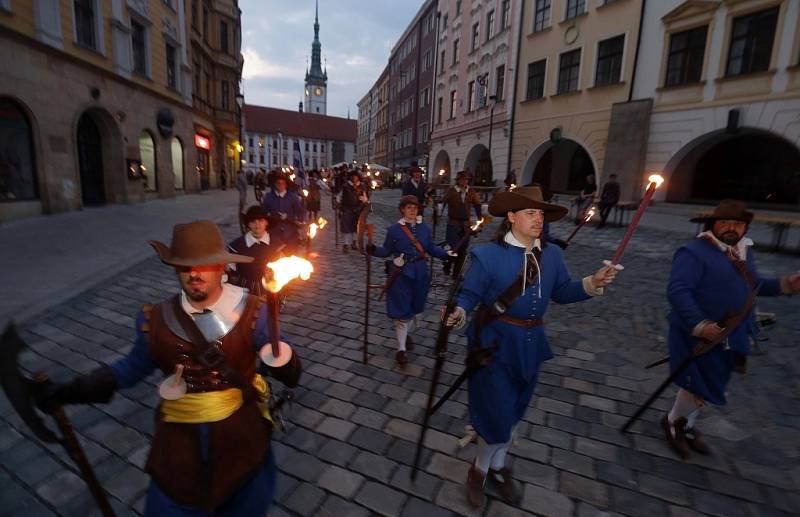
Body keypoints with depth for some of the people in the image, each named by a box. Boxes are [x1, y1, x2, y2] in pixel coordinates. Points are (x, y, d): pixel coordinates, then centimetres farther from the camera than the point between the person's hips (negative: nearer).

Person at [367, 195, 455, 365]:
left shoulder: (425, 228, 3)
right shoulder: (394, 229, -6)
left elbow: (431, 248, 8)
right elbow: (387, 250, -3)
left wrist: (447, 254, -5)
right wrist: (374, 250, -20)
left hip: (420, 275, 4)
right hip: (401, 275, -3)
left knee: (414, 308, 17)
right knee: (402, 312, -1)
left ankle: (407, 335, 45)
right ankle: (401, 349, 11)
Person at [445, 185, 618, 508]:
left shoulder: (552, 255, 1)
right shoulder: (488, 255, -14)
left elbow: (561, 292, 6)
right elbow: (469, 294, -12)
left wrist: (592, 284, -10)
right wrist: (459, 313, -32)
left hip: (530, 343, 6)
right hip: (495, 343, -5)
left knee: (513, 412, 21)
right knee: (497, 414, 0)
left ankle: (497, 466, 46)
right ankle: (480, 469, 32)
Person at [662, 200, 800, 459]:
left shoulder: (743, 251, 9)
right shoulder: (694, 252, -21)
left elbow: (753, 284, 21)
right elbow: (678, 291, -29)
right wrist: (699, 324, -36)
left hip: (731, 336, 9)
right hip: (700, 336, -9)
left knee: (709, 385, 21)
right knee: (701, 385, 0)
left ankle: (687, 426, 40)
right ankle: (673, 422, 26)